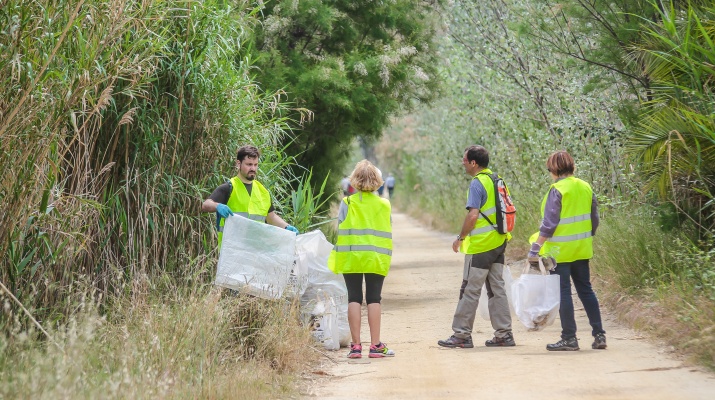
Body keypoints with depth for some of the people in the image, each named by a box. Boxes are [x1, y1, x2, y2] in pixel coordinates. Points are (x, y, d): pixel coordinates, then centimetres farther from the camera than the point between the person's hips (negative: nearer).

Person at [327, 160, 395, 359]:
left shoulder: (347, 203, -2)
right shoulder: (384, 204, 3)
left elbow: (340, 229, -1)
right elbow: (387, 233, 8)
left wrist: (339, 255, 9)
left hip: (351, 258, -1)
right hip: (376, 259, 1)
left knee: (354, 299, 4)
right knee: (374, 299, 5)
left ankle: (356, 345, 1)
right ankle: (375, 345, 2)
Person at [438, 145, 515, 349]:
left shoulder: (477, 183, -15)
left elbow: (473, 215, -23)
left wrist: (460, 237, -12)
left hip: (481, 246, -8)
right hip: (499, 242, 8)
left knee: (470, 290, -1)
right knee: (497, 288, 11)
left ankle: (461, 334, 3)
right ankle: (504, 334, 12)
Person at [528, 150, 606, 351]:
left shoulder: (557, 190, -15)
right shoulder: (585, 187, 6)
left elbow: (549, 224, -19)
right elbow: (594, 219, 11)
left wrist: (536, 248, -16)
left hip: (560, 251, -7)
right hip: (582, 249, 7)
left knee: (563, 293, 0)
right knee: (586, 290, 13)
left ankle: (569, 338, 2)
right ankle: (599, 334, 12)